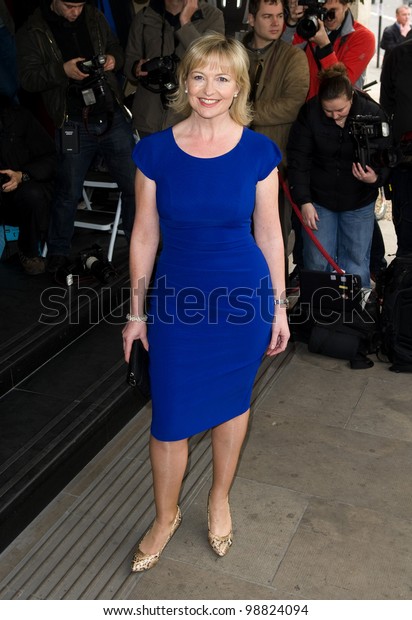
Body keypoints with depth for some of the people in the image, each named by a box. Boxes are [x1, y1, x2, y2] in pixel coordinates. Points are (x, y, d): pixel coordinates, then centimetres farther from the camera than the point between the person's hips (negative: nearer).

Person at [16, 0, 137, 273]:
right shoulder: (32, 32, -2)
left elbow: (116, 47, 19)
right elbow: (28, 77, -6)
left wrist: (114, 59, -4)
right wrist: (61, 70, -22)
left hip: (112, 117, 3)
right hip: (74, 126, -3)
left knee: (134, 184, 7)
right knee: (68, 193, 6)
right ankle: (58, 253, 26)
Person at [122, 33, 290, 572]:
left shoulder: (259, 152, -6)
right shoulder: (155, 151, -6)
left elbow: (268, 232, 1)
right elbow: (144, 234, 0)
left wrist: (279, 306, 4)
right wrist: (137, 312, 3)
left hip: (244, 298, 0)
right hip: (176, 300, 0)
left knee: (231, 401, 17)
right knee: (169, 420, 6)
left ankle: (220, 498, 43)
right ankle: (166, 517, 33)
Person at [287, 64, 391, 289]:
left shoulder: (373, 114, -12)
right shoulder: (309, 112, -12)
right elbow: (298, 159, -8)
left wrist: (376, 177, -26)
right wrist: (303, 201, -13)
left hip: (359, 202, 0)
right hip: (318, 199, 0)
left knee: (356, 263, 4)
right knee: (317, 262, 3)